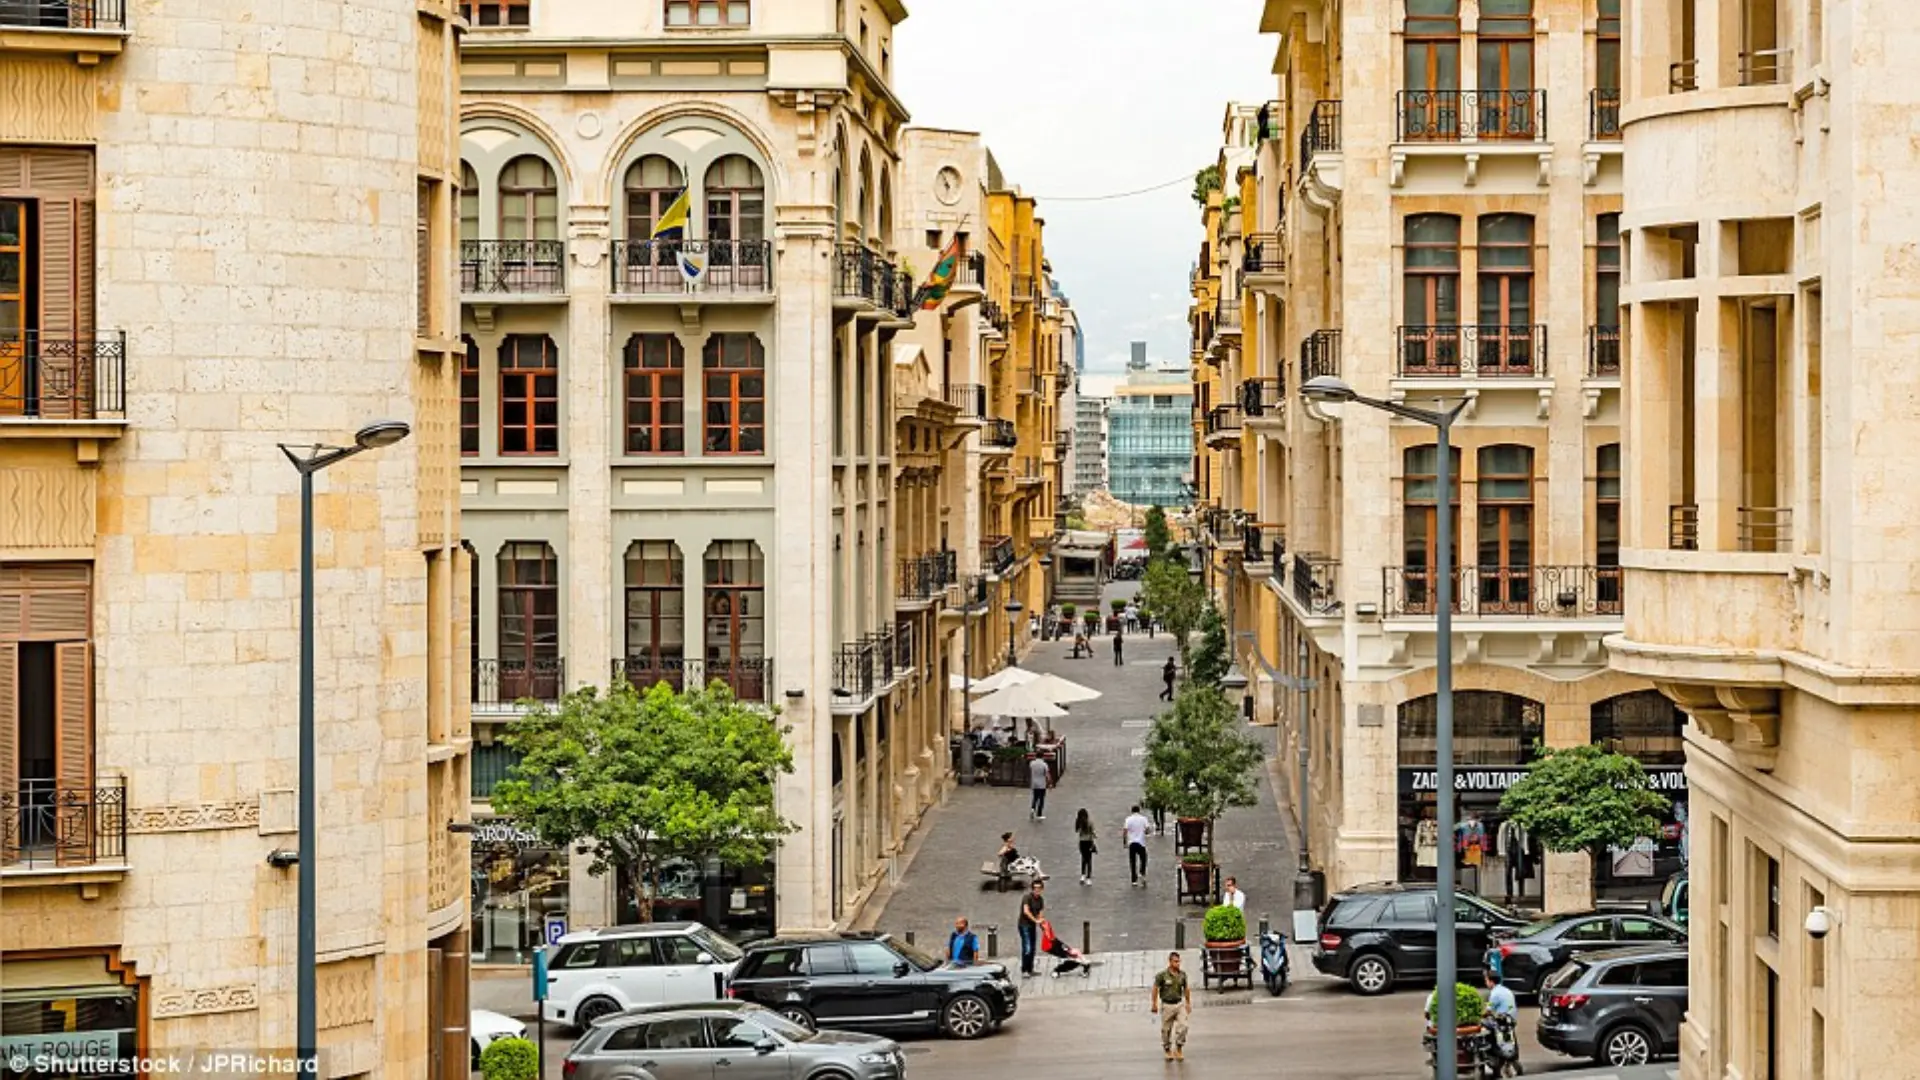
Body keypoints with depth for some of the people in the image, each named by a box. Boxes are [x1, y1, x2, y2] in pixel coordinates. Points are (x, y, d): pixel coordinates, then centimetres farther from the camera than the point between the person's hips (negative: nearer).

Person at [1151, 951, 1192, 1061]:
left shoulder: (1182, 974, -1)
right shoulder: (1162, 975, -12)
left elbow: (1186, 989, 13)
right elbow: (1155, 989, -3)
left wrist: (1188, 1003, 17)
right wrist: (1155, 1004, -3)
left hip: (1179, 1004, 3)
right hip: (1167, 1005, -3)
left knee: (1183, 1026, -10)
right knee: (1166, 1030, 6)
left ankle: (1179, 1049, 6)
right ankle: (1168, 1051, 22)